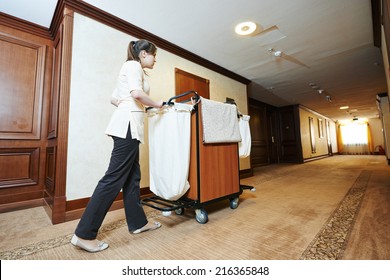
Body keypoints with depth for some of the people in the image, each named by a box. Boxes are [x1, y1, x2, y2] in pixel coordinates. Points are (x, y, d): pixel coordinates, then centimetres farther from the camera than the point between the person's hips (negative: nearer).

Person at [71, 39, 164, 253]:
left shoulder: (131, 68, 28)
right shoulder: (134, 65, 1)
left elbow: (114, 98, 26)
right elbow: (137, 93, -18)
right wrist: (156, 104, -4)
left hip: (127, 125, 10)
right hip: (128, 124, -10)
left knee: (132, 176, 9)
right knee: (115, 177, -9)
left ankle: (137, 222, 19)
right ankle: (84, 234, 1)